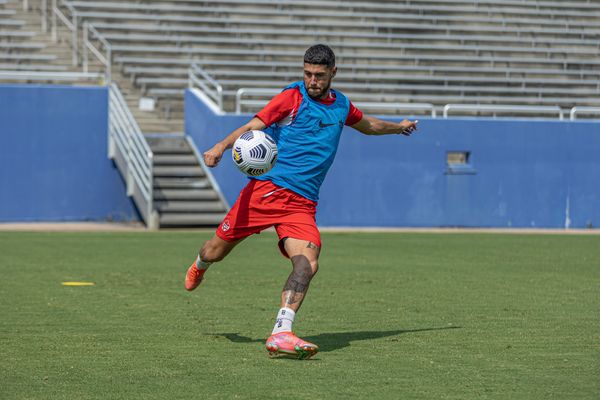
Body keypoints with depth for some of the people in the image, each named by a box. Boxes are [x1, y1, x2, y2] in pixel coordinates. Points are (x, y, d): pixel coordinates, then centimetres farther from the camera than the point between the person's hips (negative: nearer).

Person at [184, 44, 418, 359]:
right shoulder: (292, 97, -2)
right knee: (216, 251, 5)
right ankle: (200, 265, 44)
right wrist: (221, 146, -28)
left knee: (308, 264, -22)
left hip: (302, 203, 3)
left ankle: (281, 334, -29)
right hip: (267, 188, -3)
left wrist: (398, 127, 49)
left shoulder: (341, 105, 15)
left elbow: (366, 124, 39)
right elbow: (252, 127, -11)